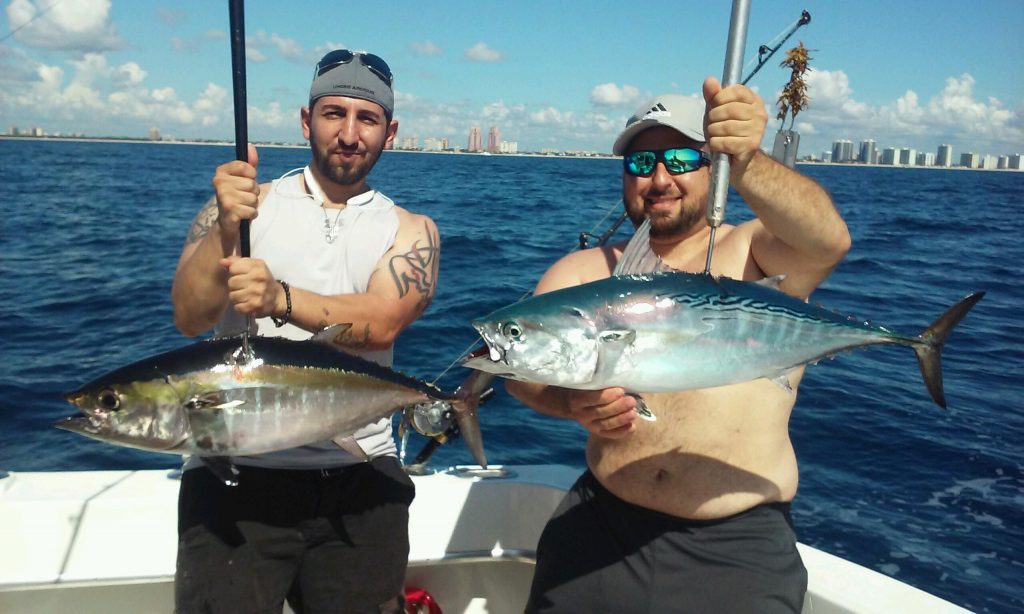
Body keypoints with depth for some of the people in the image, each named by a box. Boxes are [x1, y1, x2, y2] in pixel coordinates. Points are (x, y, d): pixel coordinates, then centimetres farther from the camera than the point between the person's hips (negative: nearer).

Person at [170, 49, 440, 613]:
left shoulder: (409, 230, 4)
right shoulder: (246, 204, 4)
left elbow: (379, 325, -14)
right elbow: (190, 318, -9)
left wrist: (282, 300, -31)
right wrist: (225, 230, -27)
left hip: (358, 479, 1)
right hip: (237, 467, -1)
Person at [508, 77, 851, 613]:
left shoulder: (755, 253, 2)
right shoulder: (586, 270, 8)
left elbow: (827, 240, -21)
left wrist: (745, 162, -38)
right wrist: (574, 401, -26)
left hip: (738, 545, -2)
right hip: (601, 524, 3)